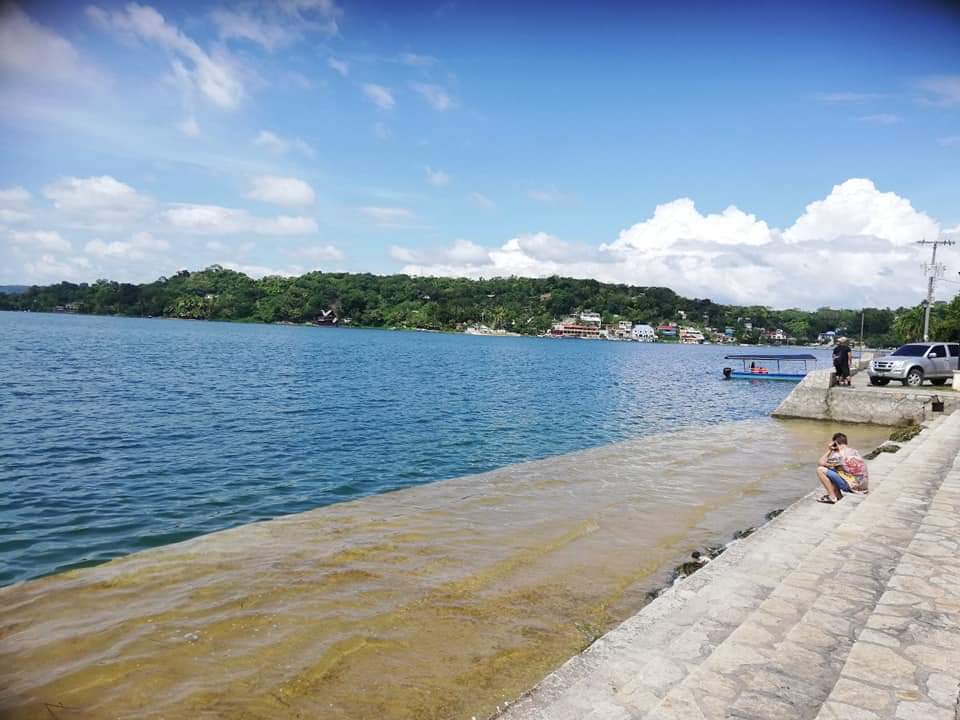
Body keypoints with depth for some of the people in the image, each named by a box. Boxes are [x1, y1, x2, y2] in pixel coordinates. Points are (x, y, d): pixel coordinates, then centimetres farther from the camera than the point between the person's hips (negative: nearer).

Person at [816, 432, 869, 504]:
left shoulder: (839, 455, -12)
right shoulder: (854, 452, 13)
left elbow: (820, 463, -7)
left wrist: (829, 450, 1)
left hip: (853, 487, -8)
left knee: (820, 470, -8)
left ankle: (832, 497, -4)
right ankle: (838, 496, 17)